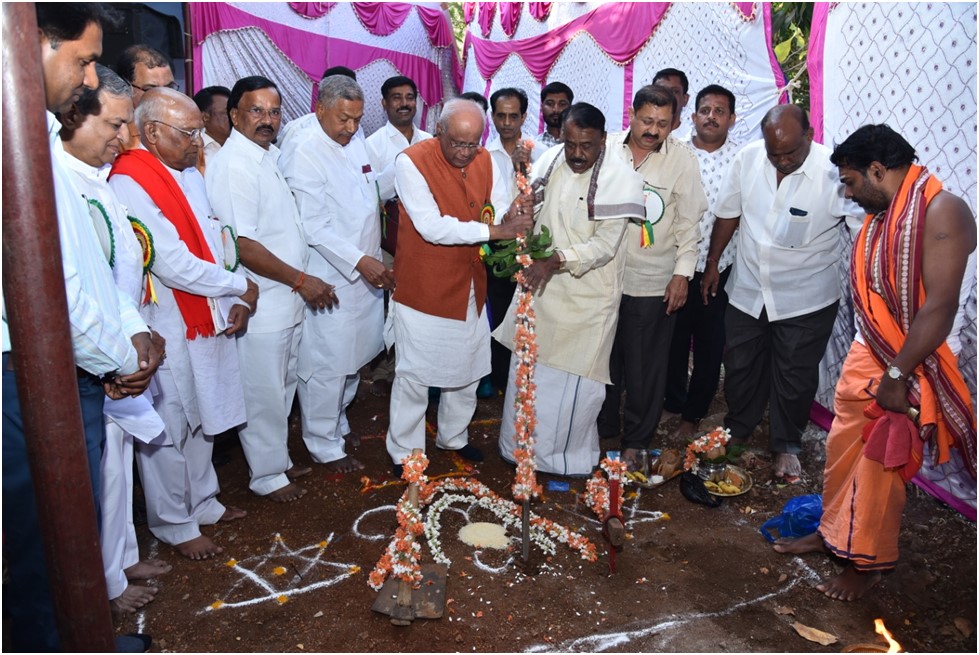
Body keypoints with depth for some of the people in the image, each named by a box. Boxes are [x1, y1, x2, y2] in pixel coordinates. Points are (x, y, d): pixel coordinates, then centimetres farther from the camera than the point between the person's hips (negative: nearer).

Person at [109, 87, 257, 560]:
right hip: (167, 329, -8)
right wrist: (239, 286, -11)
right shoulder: (129, 182, -18)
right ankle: (173, 525, 24)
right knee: (170, 428, 5)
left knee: (201, 418, 20)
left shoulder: (189, 173, 10)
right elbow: (172, 264, -23)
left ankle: (201, 502, 38)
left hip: (208, 319, 8)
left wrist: (233, 300, -1)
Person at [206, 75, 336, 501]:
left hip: (288, 299, 9)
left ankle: (278, 459, 38)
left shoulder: (270, 155, 10)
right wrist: (300, 280, -19)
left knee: (284, 388, 21)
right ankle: (266, 476, 24)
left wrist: (301, 281, 12)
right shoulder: (233, 165, -18)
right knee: (264, 395, 6)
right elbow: (242, 244, -23)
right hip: (261, 304, -9)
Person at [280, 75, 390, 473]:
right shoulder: (303, 152, -15)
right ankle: (324, 446, 19)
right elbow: (314, 226, -19)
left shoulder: (355, 141, 8)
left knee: (354, 356, 18)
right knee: (328, 365, 2)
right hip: (330, 279, -8)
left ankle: (337, 422, 38)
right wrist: (359, 261, -23)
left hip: (367, 271, 8)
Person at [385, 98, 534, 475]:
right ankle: (404, 452, 26)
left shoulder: (483, 160, 3)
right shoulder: (412, 162, -17)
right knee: (414, 374, 5)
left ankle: (454, 437, 41)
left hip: (470, 287, 6)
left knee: (468, 369, 18)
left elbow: (498, 207, 5)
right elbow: (432, 227, -25)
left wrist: (511, 214, -20)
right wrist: (496, 230, -27)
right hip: (423, 289, -6)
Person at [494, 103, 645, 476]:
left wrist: (557, 261, -28)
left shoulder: (620, 178, -14)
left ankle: (569, 455, 27)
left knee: (574, 378, 4)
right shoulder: (550, 161, 1)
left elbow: (605, 245, -18)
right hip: (539, 284, 5)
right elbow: (530, 208, 13)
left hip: (586, 295, -5)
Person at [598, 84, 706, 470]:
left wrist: (682, 272, -6)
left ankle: (636, 441, 24)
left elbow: (688, 222, -1)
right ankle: (602, 429, 33)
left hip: (653, 282, -2)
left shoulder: (682, 160, -5)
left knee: (645, 367, 6)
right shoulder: (607, 149, 0)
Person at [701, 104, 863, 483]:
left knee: (795, 377, 11)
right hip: (748, 289, 3)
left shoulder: (834, 171, -21)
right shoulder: (747, 158, -10)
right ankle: (737, 430, 42)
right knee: (740, 366, 17)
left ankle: (786, 446, 34)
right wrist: (712, 263, 10)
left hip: (806, 299, -3)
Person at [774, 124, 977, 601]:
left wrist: (896, 376, -21)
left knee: (880, 467, 5)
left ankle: (868, 561, 25)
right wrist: (868, 360, 8)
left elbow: (939, 308, -24)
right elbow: (872, 292, 9)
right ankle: (833, 531, 35)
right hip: (865, 355, 7)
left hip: (910, 367, -7)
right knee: (842, 450, 15)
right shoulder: (881, 214, 7)